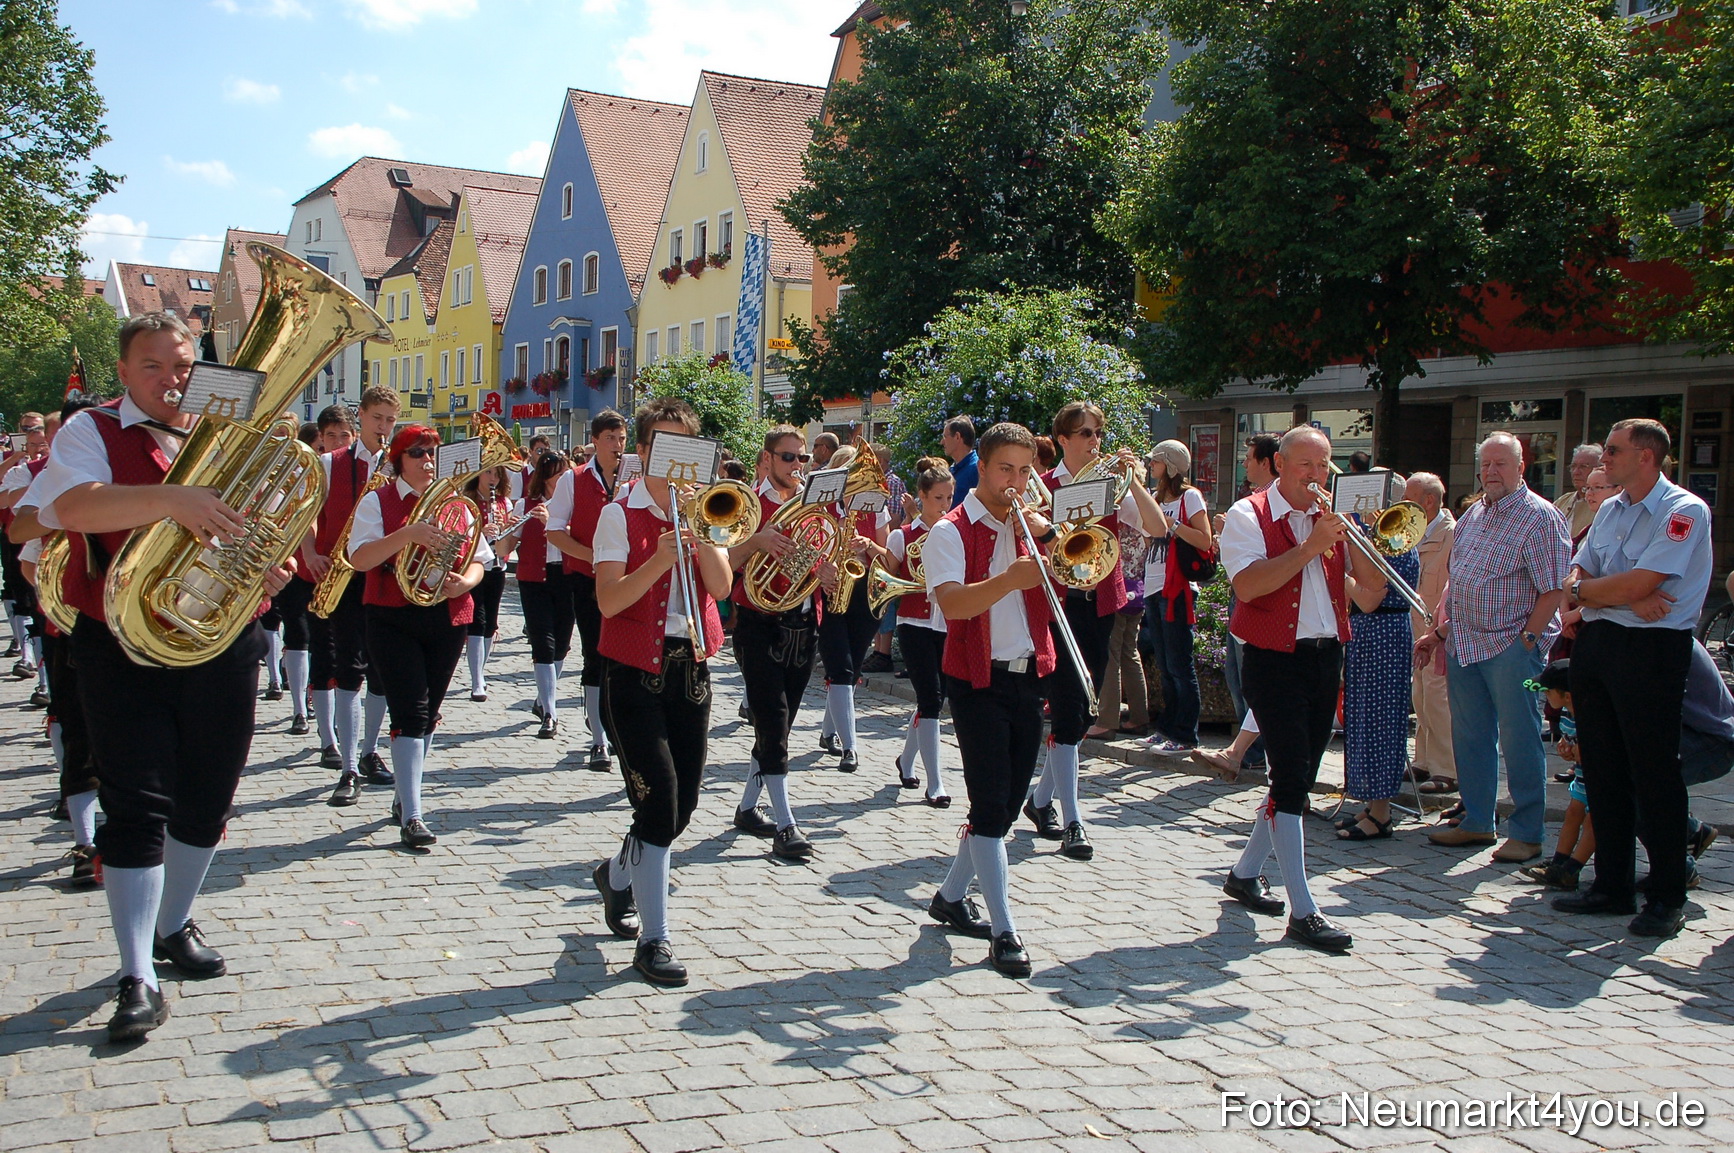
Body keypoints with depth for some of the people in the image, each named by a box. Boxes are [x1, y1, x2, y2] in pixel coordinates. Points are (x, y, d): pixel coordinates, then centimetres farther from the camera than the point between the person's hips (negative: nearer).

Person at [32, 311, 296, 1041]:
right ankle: (137, 980, -2)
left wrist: (271, 567, -5)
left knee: (206, 802, 14)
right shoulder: (91, 433, -2)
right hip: (126, 650, -4)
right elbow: (72, 506, -23)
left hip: (222, 650, 5)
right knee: (136, 809, -7)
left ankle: (174, 925, 35)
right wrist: (169, 500, -38)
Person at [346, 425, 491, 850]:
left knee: (428, 714, 12)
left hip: (448, 619, 4)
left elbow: (478, 559, 9)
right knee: (411, 712, -12)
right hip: (394, 619, -4)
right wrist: (407, 535, -29)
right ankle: (411, 817, -12)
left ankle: (405, 797, 29)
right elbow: (359, 558, -15)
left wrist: (463, 582, -13)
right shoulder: (378, 501, -2)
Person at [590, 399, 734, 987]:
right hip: (635, 669, -5)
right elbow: (608, 601, -17)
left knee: (682, 804, 11)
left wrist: (702, 535, -19)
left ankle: (617, 874, 40)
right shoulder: (620, 515, -5)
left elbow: (720, 587, -5)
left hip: (689, 667, 5)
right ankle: (653, 939, -1)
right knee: (659, 800, -11)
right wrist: (660, 560, -28)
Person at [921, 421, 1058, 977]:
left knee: (1006, 802, 14)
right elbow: (952, 602, -23)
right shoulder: (952, 531, -8)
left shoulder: (1030, 525, 11)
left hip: (1027, 678, 7)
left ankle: (951, 896, 31)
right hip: (979, 680, -7)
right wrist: (1010, 578, -37)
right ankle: (1003, 931, -2)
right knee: (990, 805, -7)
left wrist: (1042, 529, -9)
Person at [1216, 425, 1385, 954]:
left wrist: (1347, 536, -12)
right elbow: (1247, 585, -22)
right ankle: (1303, 912, -6)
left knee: (1298, 777, 14)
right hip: (1274, 659, -7)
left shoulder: (1329, 518, 11)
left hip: (1326, 658, 7)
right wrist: (1310, 546, -23)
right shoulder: (1249, 515, -5)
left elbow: (1373, 582, 3)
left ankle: (1245, 872, 32)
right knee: (1291, 780, -9)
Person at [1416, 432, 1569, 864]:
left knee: (1519, 742, -1)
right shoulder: (1472, 516, 15)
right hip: (1463, 644, 7)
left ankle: (1526, 833, 9)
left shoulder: (1539, 517, -8)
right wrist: (1438, 632, 15)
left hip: (1511, 647, -7)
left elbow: (1553, 590, -12)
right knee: (1469, 736, 13)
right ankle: (1477, 821, 24)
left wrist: (1527, 639, -15)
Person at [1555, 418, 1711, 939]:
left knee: (1655, 774, -2)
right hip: (1596, 646, 8)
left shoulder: (1684, 511, -9)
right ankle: (1611, 886, 21)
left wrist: (1585, 587, -1)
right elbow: (1574, 583, 9)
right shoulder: (1609, 510, 16)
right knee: (1603, 771, 10)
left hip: (1652, 649, -8)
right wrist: (1629, 598, -10)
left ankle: (1667, 899, 8)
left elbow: (1638, 584, -18)